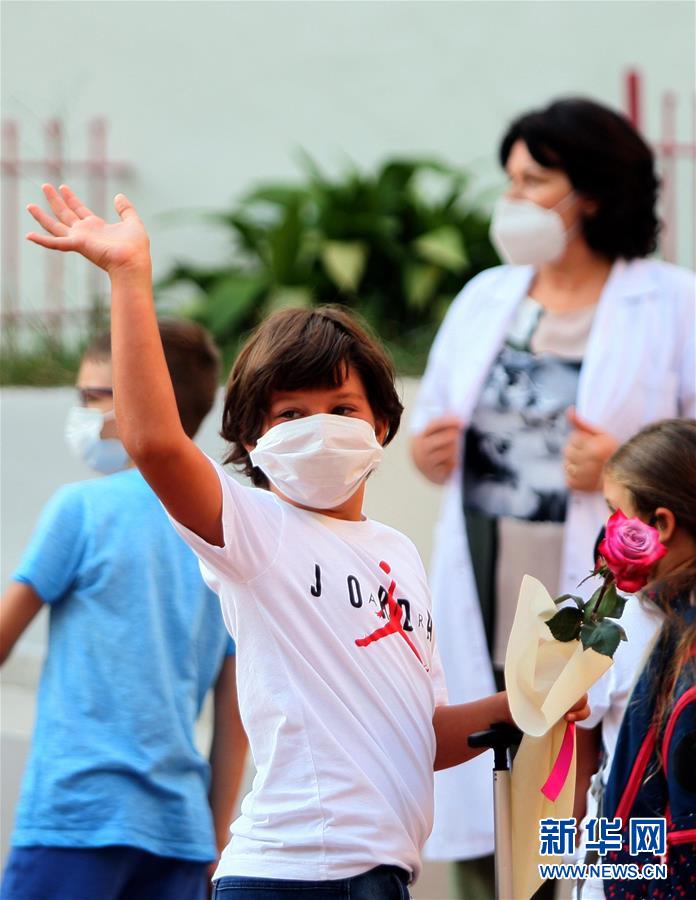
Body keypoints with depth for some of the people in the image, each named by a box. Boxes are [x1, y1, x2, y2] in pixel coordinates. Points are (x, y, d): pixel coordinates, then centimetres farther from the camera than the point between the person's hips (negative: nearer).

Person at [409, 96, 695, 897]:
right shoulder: (485, 298, 16)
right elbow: (431, 432, 22)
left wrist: (625, 467, -19)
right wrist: (425, 450, -1)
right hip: (487, 605, 5)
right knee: (481, 828, 6)